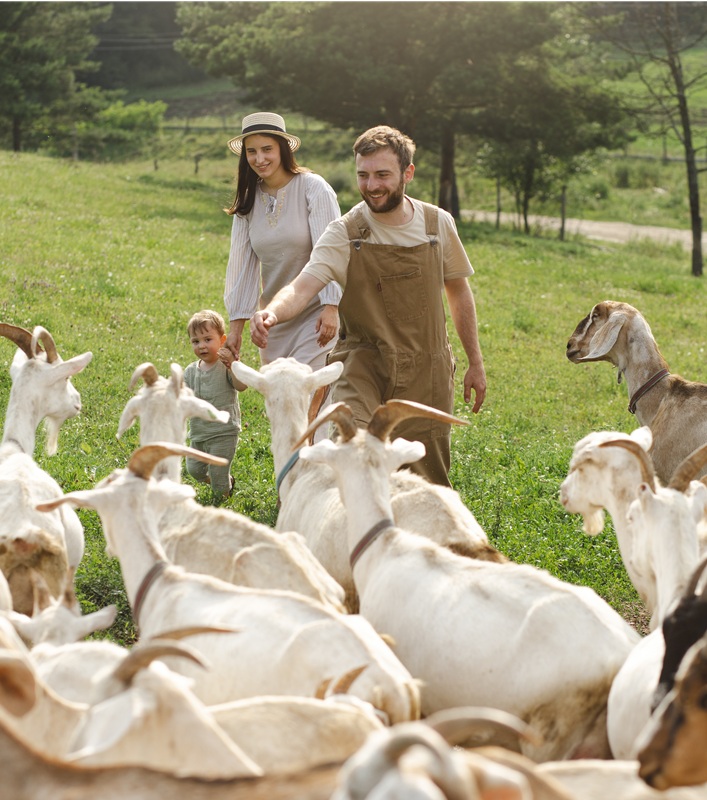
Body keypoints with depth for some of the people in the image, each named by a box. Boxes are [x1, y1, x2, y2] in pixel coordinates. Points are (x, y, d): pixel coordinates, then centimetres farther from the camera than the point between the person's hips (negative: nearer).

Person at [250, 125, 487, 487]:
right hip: (363, 363, -2)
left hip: (427, 372, 2)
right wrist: (273, 312, -43)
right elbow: (303, 287, -20)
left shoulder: (438, 224, 1)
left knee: (428, 485, 5)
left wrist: (475, 362, 16)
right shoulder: (344, 233, -7)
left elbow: (458, 291, 15)